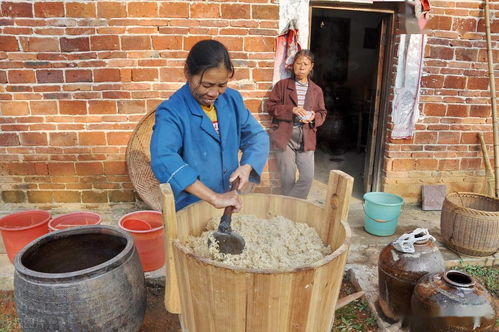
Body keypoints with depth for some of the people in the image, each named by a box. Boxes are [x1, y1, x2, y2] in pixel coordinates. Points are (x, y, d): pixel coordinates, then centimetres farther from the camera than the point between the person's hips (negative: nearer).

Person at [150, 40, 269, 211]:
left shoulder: (233, 99, -1)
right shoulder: (171, 112, -20)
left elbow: (257, 135, 6)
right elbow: (163, 160, -35)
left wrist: (246, 167, -14)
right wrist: (214, 198, -40)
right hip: (189, 209, -5)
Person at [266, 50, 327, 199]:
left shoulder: (317, 90, 11)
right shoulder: (282, 85, 4)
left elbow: (322, 113, 13)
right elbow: (271, 106, -3)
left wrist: (314, 117, -11)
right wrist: (291, 109, -17)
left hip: (306, 138, 3)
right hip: (284, 136, -2)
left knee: (308, 176, -1)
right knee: (288, 177, 2)